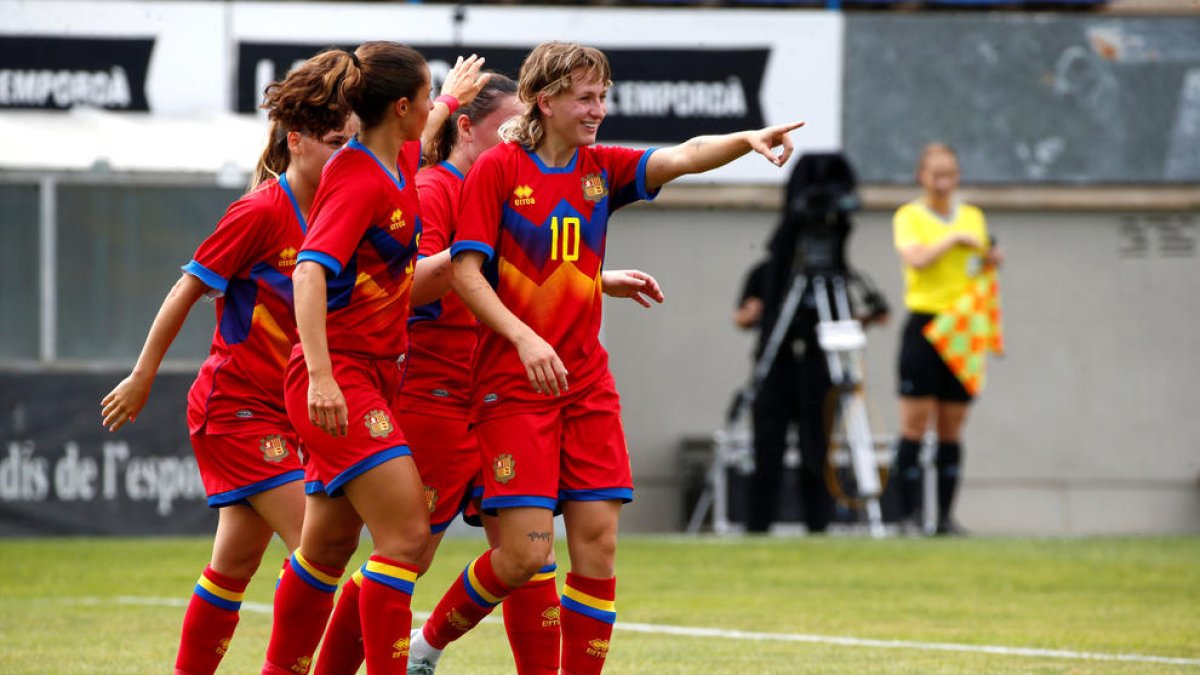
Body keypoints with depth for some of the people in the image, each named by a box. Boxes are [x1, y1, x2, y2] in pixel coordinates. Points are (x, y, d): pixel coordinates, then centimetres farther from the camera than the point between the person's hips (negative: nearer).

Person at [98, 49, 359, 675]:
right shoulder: (262, 212, -16)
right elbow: (188, 289, -9)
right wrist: (143, 377, -4)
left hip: (279, 409, 8)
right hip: (236, 405, -8)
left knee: (236, 565, 12)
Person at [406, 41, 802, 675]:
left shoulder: (601, 169, 8)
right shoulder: (497, 169, -6)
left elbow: (683, 157, -7)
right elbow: (465, 272, -10)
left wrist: (746, 140, -26)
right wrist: (525, 338, -22)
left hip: (587, 387, 5)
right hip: (512, 385, -5)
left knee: (597, 544, -2)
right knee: (523, 552, -11)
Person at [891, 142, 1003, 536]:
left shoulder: (973, 217, 15)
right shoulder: (909, 216, 1)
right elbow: (915, 258, -16)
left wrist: (990, 260, 2)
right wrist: (953, 239, -12)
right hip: (924, 323, -4)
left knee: (952, 428, 4)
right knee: (915, 425, -7)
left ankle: (946, 516, 6)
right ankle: (908, 516, -6)